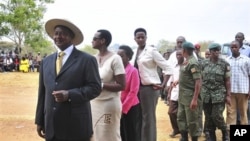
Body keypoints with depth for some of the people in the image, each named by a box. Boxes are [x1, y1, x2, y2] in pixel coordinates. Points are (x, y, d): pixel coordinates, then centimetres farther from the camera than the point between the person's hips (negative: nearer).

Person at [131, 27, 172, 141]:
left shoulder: (152, 51, -7)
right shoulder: (134, 53, 11)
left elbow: (167, 68, -9)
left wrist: (163, 85, -15)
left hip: (150, 88, -6)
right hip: (137, 88, 6)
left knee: (148, 117, 0)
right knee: (138, 117, 12)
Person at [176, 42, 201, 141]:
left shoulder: (193, 63, -17)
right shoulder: (186, 62, 10)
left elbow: (198, 82, -23)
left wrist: (195, 99, -25)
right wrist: (178, 81, 27)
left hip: (190, 96, -10)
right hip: (182, 96, 10)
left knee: (192, 120, 0)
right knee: (181, 118, 16)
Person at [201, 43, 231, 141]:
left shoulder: (225, 64, -1)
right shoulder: (203, 63, 5)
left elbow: (227, 81, -2)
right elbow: (201, 79, 9)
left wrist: (228, 95, -6)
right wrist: (199, 92, 4)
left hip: (219, 94, -3)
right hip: (206, 95, 3)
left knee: (217, 116, -7)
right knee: (208, 118, 6)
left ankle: (225, 132, 20)